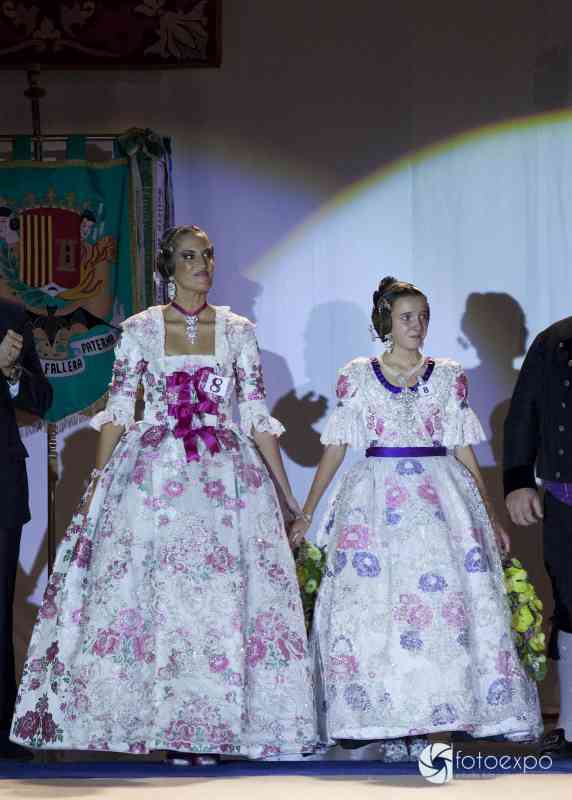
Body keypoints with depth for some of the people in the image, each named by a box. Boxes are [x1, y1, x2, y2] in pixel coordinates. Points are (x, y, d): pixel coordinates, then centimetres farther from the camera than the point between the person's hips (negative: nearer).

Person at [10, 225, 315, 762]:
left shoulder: (238, 331, 7)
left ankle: (208, 727, 2)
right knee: (152, 593, -3)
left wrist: (286, 491, 6)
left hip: (225, 476, 1)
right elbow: (117, 411, 5)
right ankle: (169, 724, 4)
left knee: (220, 593, -4)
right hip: (152, 475, -1)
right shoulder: (139, 329, 5)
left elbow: (257, 415, 8)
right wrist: (95, 484, 0)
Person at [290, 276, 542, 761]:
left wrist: (491, 517, 9)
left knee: (442, 603, -8)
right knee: (375, 607, -7)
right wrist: (305, 513, 6)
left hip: (441, 499, 1)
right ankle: (389, 724, -3)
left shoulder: (449, 376, 9)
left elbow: (465, 453, 12)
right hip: (376, 498, -1)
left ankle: (421, 722, -5)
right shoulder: (357, 376, 7)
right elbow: (335, 449, 9)